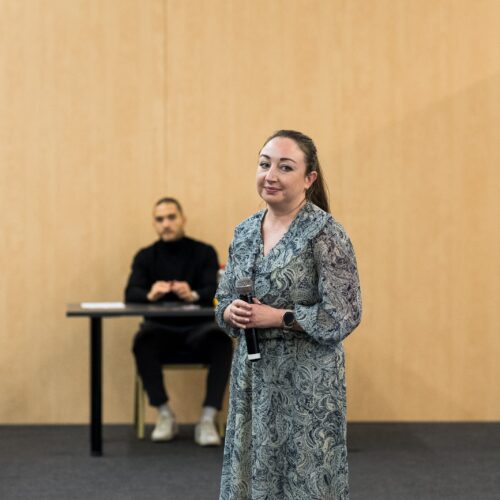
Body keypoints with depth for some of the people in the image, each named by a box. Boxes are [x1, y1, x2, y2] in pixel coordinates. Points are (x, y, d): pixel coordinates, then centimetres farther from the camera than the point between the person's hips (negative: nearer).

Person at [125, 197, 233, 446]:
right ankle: (165, 415, -20)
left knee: (222, 342, -33)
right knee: (143, 343, -33)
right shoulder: (145, 256, 6)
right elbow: (131, 294, -8)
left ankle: (208, 419, -29)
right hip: (161, 327, 1)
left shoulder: (204, 252, 2)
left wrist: (193, 295, -36)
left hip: (197, 327, -1)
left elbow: (214, 292, -12)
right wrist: (150, 295, -32)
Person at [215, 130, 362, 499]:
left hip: (308, 379, -6)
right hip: (252, 374, 6)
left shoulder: (325, 233, -11)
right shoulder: (245, 232, 8)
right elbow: (225, 300, 15)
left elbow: (343, 316, -14)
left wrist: (277, 317, -18)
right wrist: (232, 313, -7)